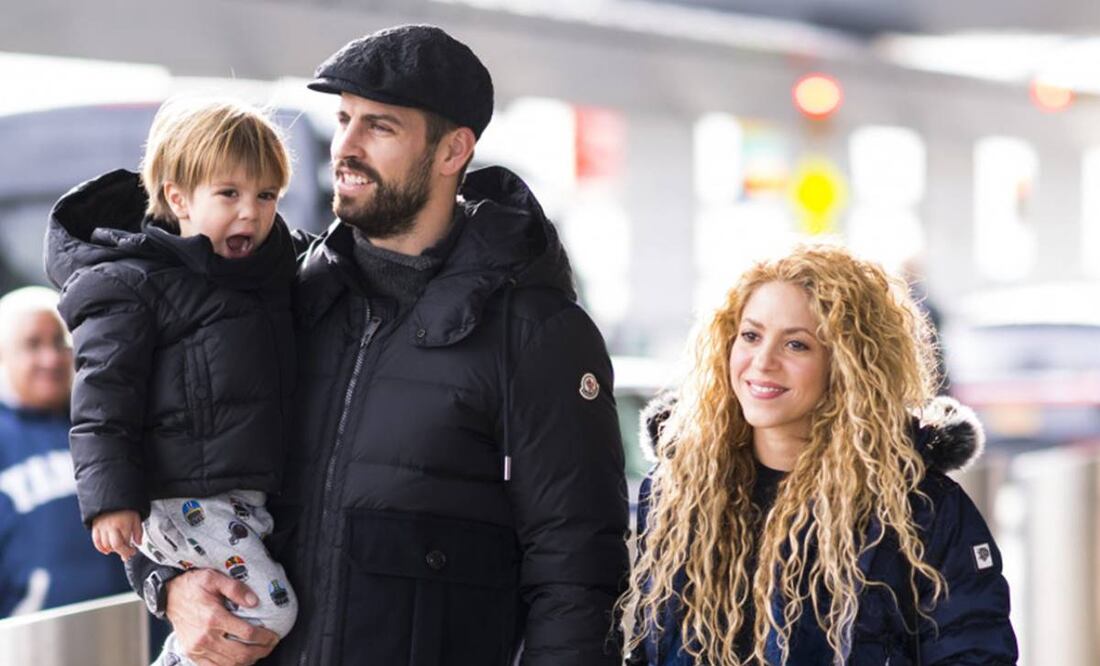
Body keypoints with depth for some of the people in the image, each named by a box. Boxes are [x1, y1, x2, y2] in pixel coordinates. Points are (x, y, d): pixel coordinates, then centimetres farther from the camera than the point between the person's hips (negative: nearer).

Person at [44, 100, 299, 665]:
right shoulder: (131, 286, -9)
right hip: (184, 499, -8)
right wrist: (110, 499, -20)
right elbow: (103, 401, -12)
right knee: (270, 607, -16)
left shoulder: (268, 273, 15)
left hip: (249, 497, 8)